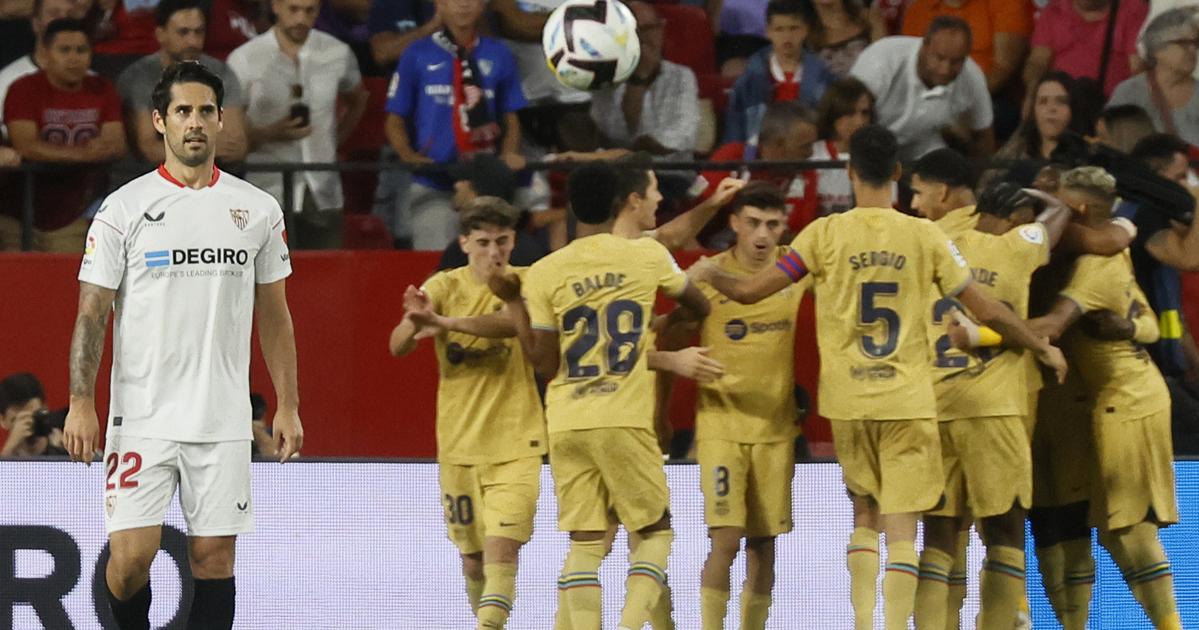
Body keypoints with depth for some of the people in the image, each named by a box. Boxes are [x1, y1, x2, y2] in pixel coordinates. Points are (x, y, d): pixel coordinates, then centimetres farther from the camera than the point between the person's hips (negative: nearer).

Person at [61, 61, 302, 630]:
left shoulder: (258, 210, 7)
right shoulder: (124, 208, 0)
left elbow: (274, 316, 14)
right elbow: (92, 313, 0)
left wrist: (287, 406, 8)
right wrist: (80, 404, -9)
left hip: (223, 421, 2)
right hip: (141, 417, -2)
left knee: (214, 556, 1)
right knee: (131, 554, -10)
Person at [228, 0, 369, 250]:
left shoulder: (338, 54, 7)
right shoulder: (244, 60, -3)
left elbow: (357, 100, 28)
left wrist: (335, 139, 13)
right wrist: (270, 134, -18)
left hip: (323, 199, 3)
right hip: (267, 200, -3)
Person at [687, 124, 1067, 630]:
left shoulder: (826, 234, -3)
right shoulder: (925, 237, -1)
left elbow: (750, 290, -2)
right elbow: (987, 311, 3)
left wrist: (706, 275, 20)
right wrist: (1044, 350, 18)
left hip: (848, 400, 1)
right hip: (908, 399, -1)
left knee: (865, 517, 17)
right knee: (901, 526, -1)